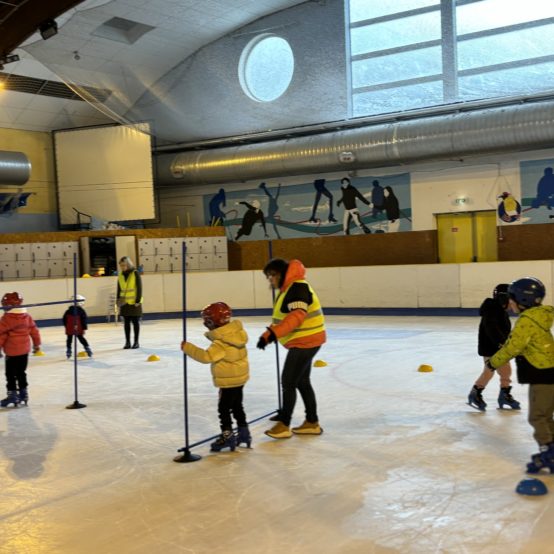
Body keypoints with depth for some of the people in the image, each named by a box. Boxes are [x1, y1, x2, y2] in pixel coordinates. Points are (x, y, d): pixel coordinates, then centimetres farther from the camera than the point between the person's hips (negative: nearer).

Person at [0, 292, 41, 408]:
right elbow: (34, 331, 11)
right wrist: (37, 344, 21)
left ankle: (12, 394, 2)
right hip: (25, 350, 7)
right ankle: (23, 393, 24)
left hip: (12, 351, -7)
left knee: (11, 374, 2)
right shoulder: (26, 316, 5)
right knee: (21, 372, 18)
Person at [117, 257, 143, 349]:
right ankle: (127, 342, 14)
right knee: (126, 323, 7)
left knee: (136, 322, 3)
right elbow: (119, 289, 11)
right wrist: (118, 301, 7)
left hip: (134, 302, -4)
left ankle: (136, 342, 10)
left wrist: (138, 300, -13)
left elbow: (139, 288, -9)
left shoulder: (135, 273, -7)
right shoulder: (120, 275, 7)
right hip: (124, 303, 5)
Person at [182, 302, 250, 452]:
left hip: (228, 381, -9)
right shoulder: (236, 332, -1)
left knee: (224, 408, 1)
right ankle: (243, 433, 28)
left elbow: (207, 356, -33)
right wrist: (212, 335, 7)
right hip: (239, 377, 9)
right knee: (236, 405, 20)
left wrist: (188, 347, -27)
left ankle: (227, 435, 6)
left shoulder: (221, 343, -27)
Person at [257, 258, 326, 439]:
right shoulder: (288, 288, 12)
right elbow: (284, 317, 20)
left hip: (305, 341, -10)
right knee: (301, 381, 16)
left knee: (288, 381, -6)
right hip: (304, 341, 10)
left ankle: (284, 425, 2)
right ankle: (312, 423, 24)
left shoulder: (297, 288, -20)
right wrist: (270, 333, 13)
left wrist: (272, 333, -40)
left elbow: (296, 316, -33)